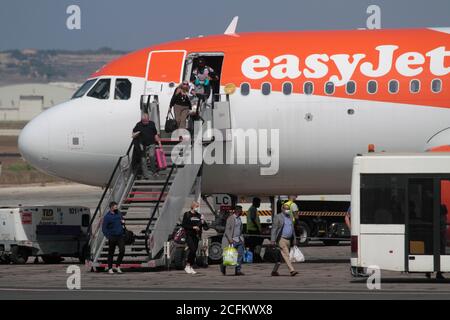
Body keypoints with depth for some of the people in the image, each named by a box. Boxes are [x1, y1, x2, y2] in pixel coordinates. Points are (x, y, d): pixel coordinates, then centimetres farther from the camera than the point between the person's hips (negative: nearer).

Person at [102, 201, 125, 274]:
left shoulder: (118, 213, 8)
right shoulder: (107, 217, -7)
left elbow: (122, 219, 26)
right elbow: (104, 228, -6)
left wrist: (123, 222, 2)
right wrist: (108, 236, -15)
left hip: (120, 236, 4)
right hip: (112, 237, -4)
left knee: (122, 251, -8)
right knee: (111, 253, 4)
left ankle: (117, 266, 6)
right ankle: (110, 268, 16)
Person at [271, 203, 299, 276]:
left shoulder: (290, 217, 15)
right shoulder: (278, 217, -5)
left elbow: (292, 229, 20)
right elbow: (274, 229, -9)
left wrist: (294, 240, 15)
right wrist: (273, 240, -16)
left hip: (288, 240, 7)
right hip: (281, 239, -7)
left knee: (281, 256, 10)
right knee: (286, 255, -14)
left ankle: (274, 271, 18)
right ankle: (292, 270, -22)